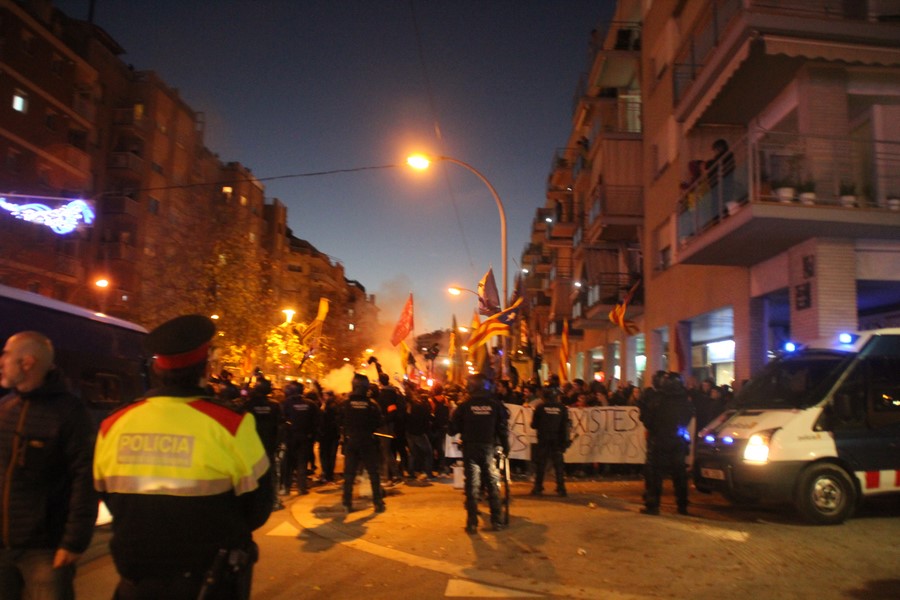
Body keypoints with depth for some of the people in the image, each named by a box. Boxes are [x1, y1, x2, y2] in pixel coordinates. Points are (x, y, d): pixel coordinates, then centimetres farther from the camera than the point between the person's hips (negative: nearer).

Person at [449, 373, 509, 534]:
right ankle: (497, 520, 13)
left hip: (470, 448, -1)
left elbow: (453, 428, -4)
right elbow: (503, 428, -2)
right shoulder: (495, 404, -2)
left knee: (472, 484, 5)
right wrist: (505, 447, 7)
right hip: (489, 448, 1)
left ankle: (472, 522, 4)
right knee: (493, 483, 11)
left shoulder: (465, 405, -5)